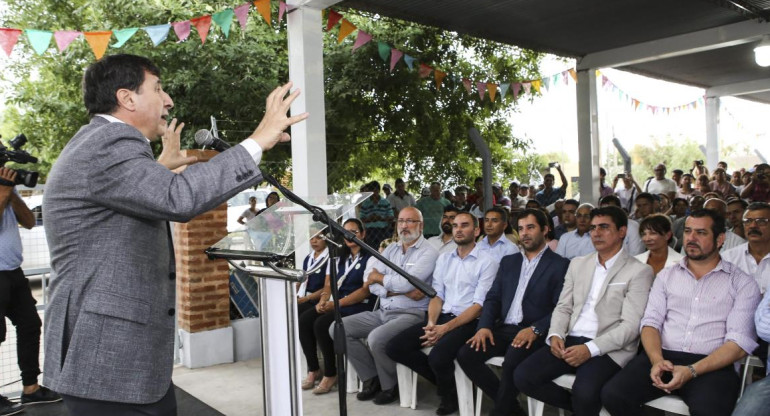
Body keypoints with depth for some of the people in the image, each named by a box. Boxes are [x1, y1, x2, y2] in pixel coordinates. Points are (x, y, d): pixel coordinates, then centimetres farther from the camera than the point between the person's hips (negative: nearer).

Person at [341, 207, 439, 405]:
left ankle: (390, 386, -2)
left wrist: (379, 277, -3)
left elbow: (406, 282, -20)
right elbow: (369, 280, 0)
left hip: (411, 314, -7)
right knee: (338, 328, -4)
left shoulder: (428, 253, -6)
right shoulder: (391, 249, 13)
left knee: (376, 338, -32)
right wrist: (401, 291, -14)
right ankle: (372, 378, 6)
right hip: (382, 312, 7)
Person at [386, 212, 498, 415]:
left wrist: (446, 328, -20)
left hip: (468, 322, -6)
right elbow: (437, 295, 10)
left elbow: (479, 305, -12)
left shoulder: (487, 262, -5)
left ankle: (449, 393, 4)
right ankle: (442, 381, 8)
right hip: (441, 317, 6)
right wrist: (431, 323, -10)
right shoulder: (444, 258, 14)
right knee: (395, 347, -11)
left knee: (437, 357, -32)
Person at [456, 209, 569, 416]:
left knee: (512, 362, -34)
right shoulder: (508, 261, 19)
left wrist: (535, 330, -22)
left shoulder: (560, 265, 2)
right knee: (466, 354, -16)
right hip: (503, 329, 6)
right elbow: (493, 298, 14)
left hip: (533, 334, -5)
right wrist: (485, 326, -5)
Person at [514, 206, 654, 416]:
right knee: (523, 376, -14)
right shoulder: (578, 264, 16)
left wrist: (590, 349, -21)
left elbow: (630, 325, -10)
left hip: (608, 349, -5)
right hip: (570, 341, 6)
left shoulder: (639, 271, -2)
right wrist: (555, 335, -7)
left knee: (584, 392, -34)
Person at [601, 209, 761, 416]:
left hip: (712, 365, -3)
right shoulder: (667, 275, 15)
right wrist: (657, 360, -14)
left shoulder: (743, 283, 5)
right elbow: (651, 322, 7)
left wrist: (691, 371, -17)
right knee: (612, 394, -22)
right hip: (663, 357, 3)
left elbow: (739, 342, -4)